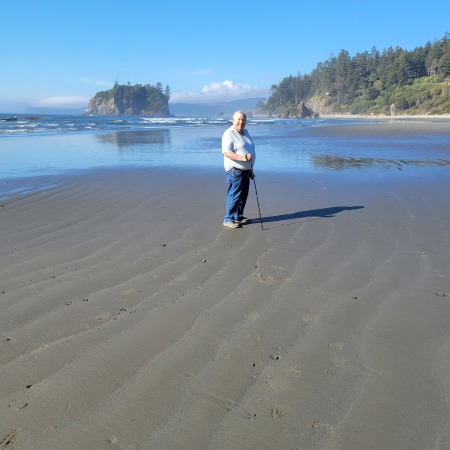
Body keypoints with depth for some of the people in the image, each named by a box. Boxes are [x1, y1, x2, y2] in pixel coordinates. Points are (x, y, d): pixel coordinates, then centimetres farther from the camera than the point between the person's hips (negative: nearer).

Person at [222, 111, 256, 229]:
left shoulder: (245, 132, 16)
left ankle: (238, 216, 27)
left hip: (245, 170, 9)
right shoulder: (229, 134, -13)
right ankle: (228, 219, 1)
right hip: (235, 170, -9)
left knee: (243, 195, 15)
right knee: (234, 195, -7)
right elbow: (226, 152, -24)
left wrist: (250, 169, 24)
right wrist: (243, 158, -32)